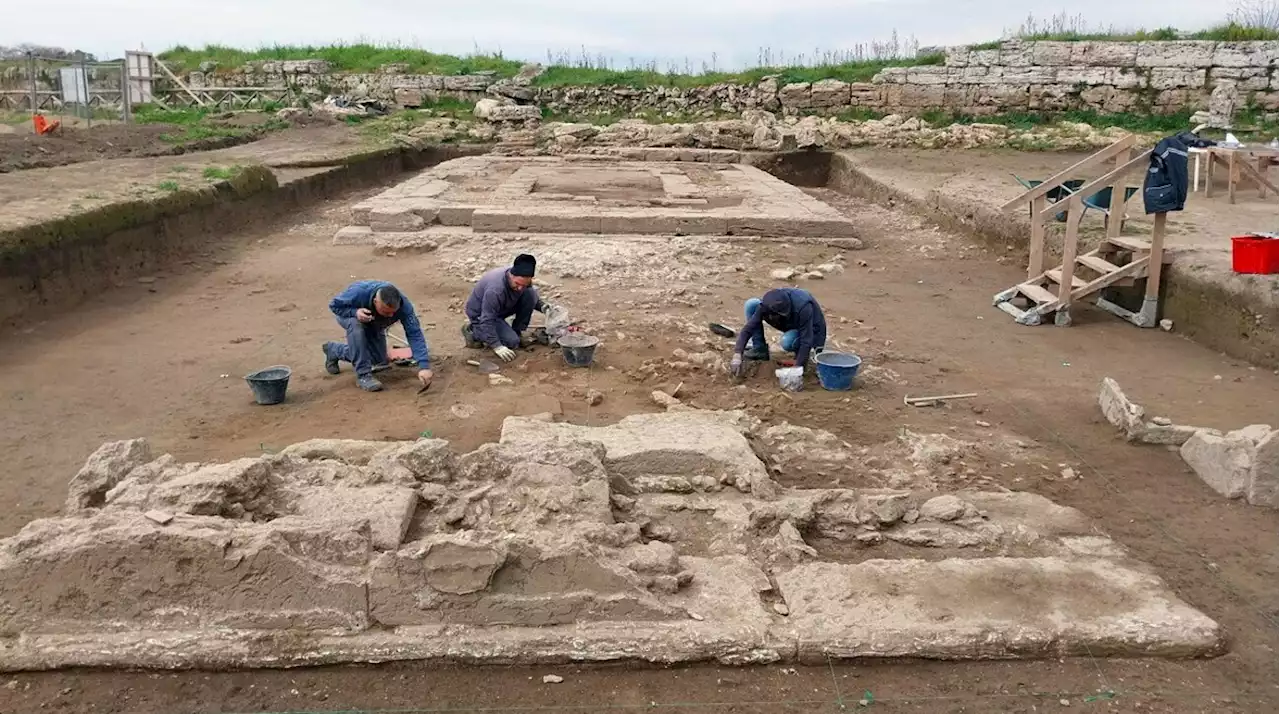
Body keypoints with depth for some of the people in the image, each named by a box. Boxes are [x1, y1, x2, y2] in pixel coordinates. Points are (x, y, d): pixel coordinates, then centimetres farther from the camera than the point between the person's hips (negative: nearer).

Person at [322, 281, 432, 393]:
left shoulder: (403, 305, -39)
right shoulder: (359, 292, -43)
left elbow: (414, 334, -41)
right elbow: (334, 305, -26)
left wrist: (424, 366, -52)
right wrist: (355, 312, -45)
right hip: (348, 313, -3)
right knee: (356, 325, -39)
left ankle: (334, 351, 28)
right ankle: (363, 375, -25)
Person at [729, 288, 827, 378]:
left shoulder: (803, 307, -40)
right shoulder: (766, 304, -27)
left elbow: (806, 340, -35)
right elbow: (748, 328, -27)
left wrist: (797, 367, -38)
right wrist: (737, 355, -38)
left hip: (809, 330, -5)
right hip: (789, 325, 5)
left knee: (787, 341, -40)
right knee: (751, 304, -15)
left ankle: (802, 355, -5)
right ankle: (760, 349, -5)